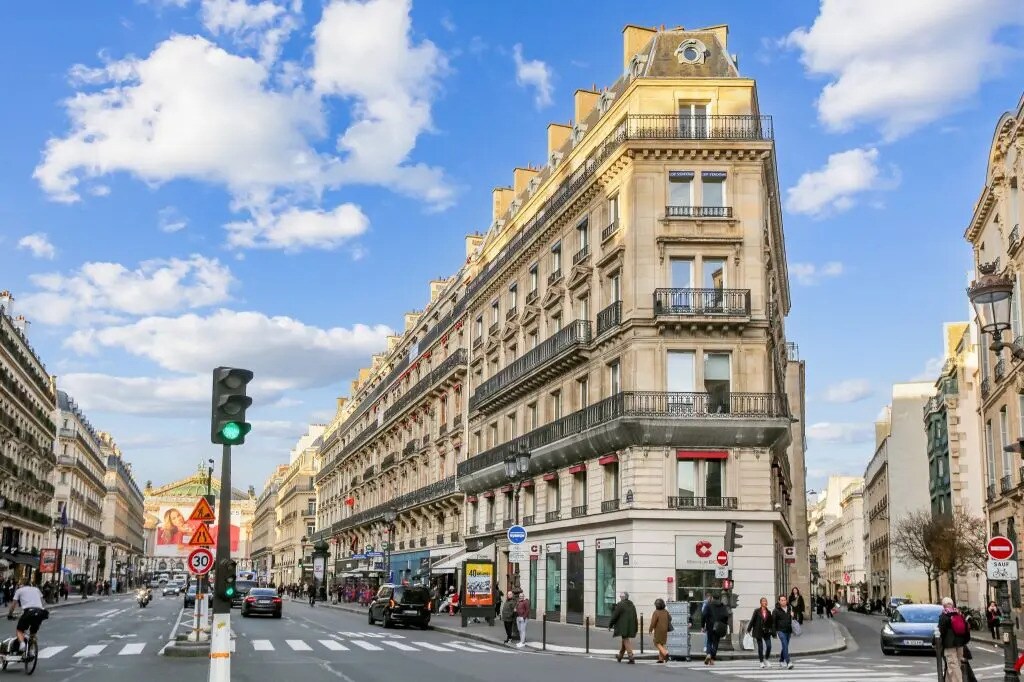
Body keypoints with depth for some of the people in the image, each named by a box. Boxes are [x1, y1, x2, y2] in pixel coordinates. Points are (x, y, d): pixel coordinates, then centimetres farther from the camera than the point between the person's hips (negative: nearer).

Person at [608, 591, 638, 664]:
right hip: (630, 627, 7)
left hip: (623, 627, -7)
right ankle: (620, 656, 31)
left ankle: (631, 658, -12)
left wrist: (610, 625, 2)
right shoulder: (632, 605, 10)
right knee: (624, 641, 18)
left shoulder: (620, 605, -11)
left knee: (626, 641, -4)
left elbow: (614, 616, -9)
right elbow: (635, 617, 13)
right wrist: (635, 627, 19)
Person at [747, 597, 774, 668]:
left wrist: (771, 630, 3)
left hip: (766, 632, 2)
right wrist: (749, 629, -3)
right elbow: (752, 620, -2)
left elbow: (771, 622, 11)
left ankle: (767, 658, 16)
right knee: (760, 647, 2)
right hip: (758, 631, -2)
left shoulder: (769, 612, 6)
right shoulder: (757, 611, -3)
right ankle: (761, 661, 14)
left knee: (769, 646, -7)